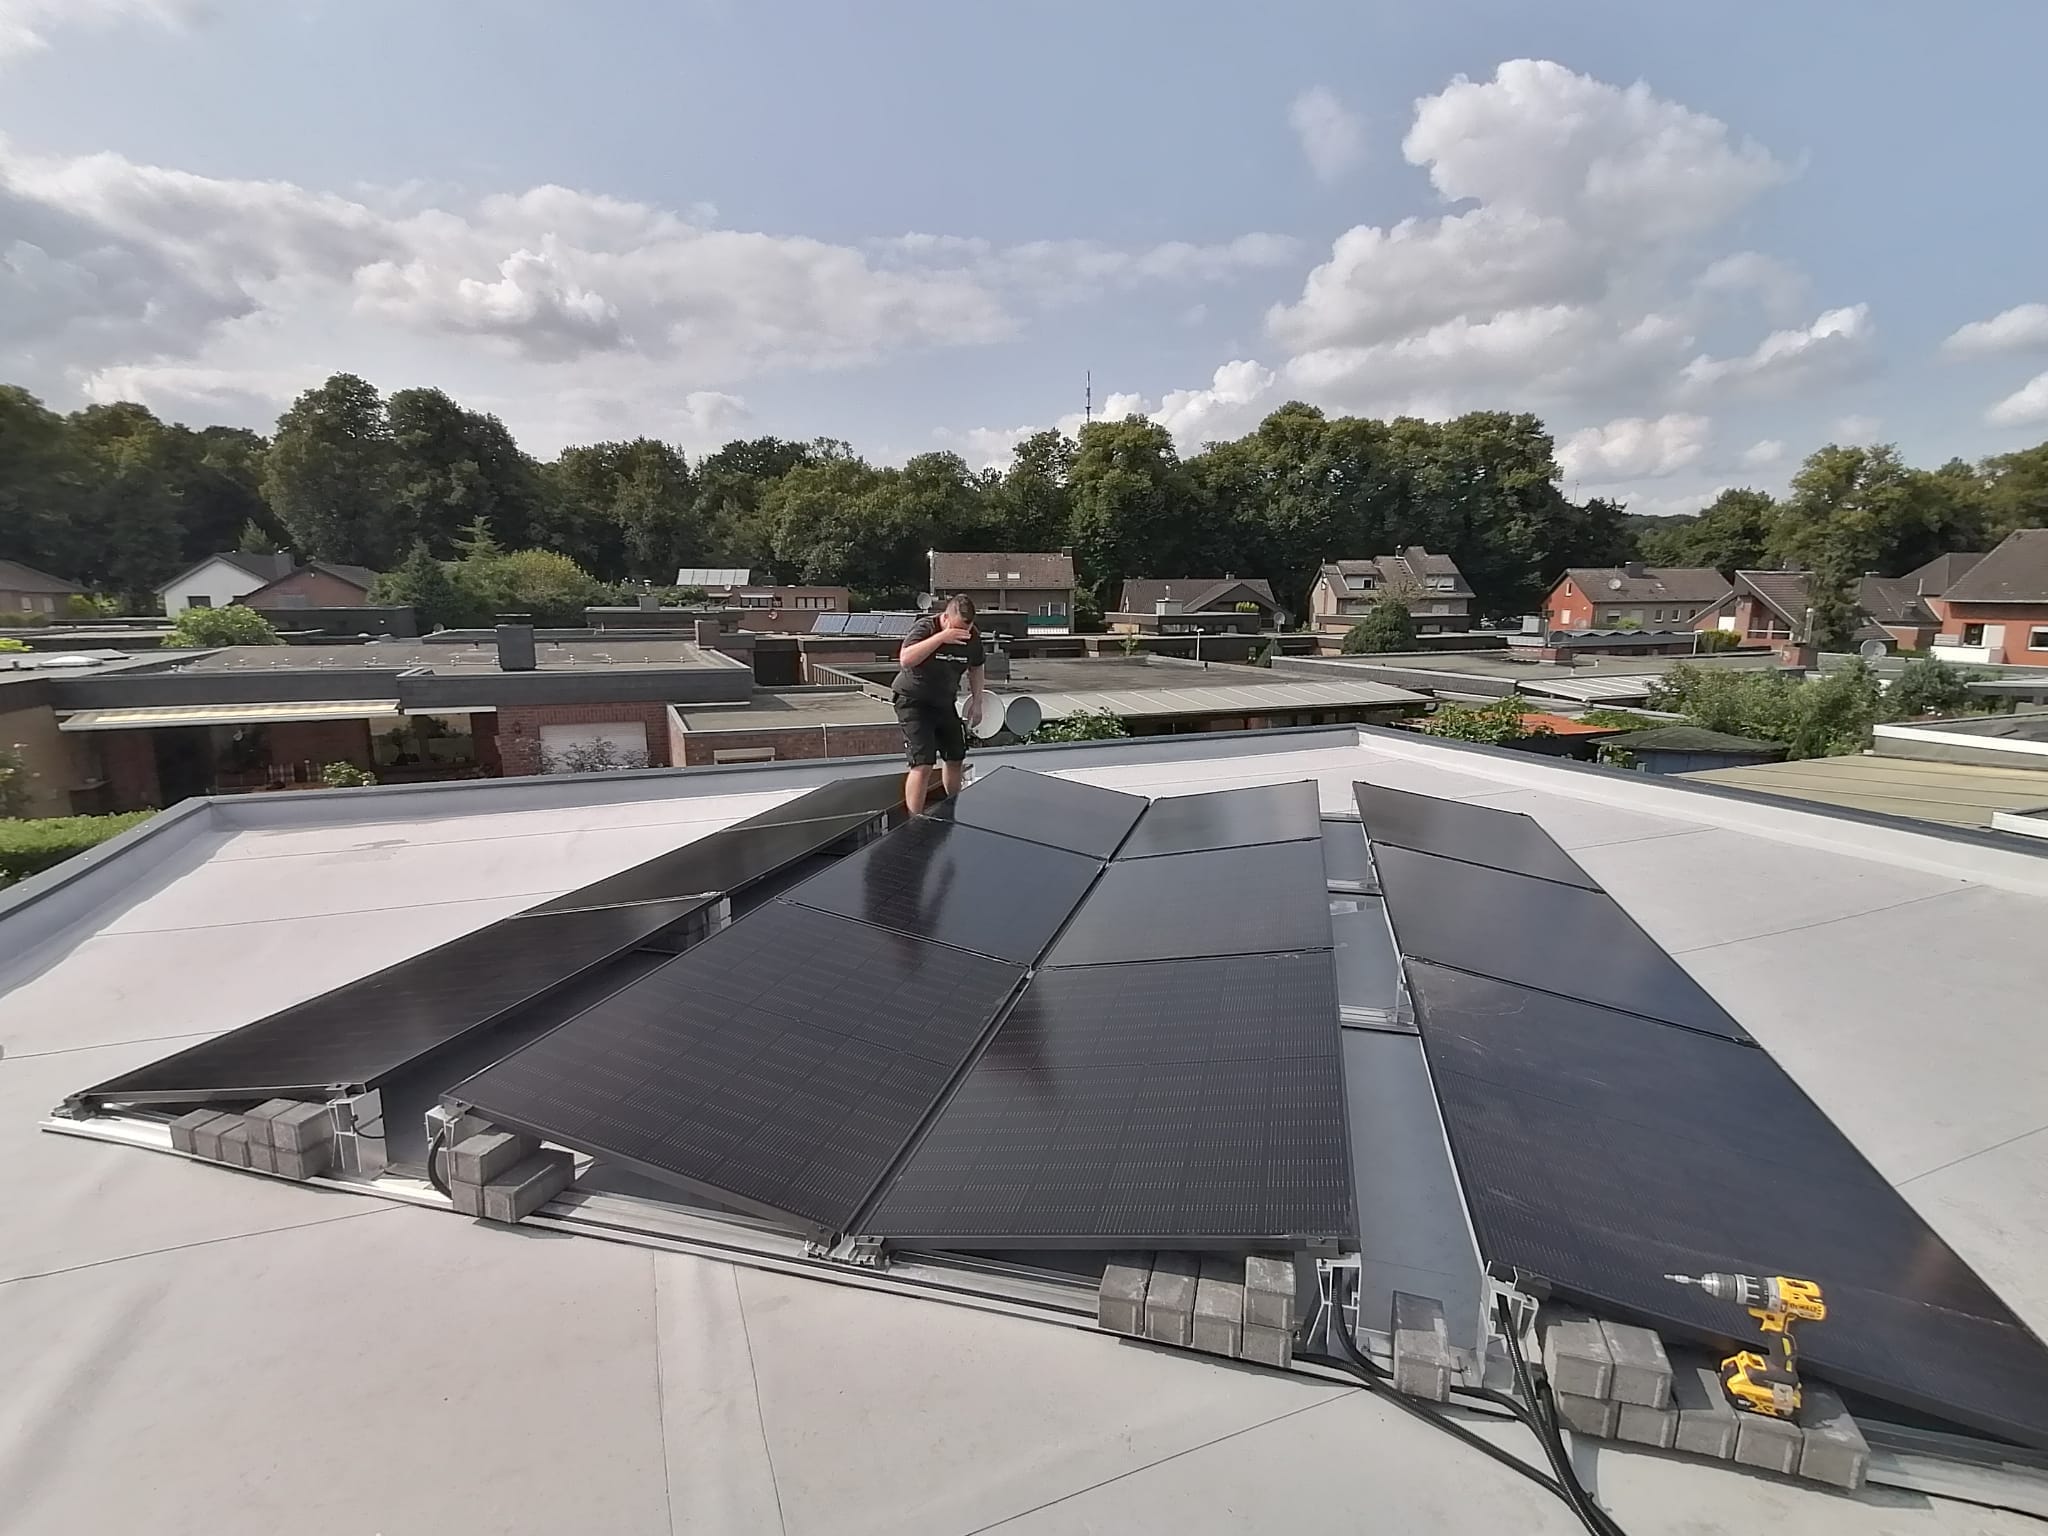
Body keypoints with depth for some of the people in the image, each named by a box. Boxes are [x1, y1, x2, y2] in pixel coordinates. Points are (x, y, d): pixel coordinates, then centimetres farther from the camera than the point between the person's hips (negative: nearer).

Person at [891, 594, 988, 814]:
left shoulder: (972, 637, -4)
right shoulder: (925, 628, -22)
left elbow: (976, 668, 14)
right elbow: (905, 660, -39)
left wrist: (977, 702, 9)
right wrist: (941, 638, -42)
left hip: (945, 703, 6)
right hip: (914, 702, -6)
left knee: (955, 759, 14)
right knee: (923, 765, -16)